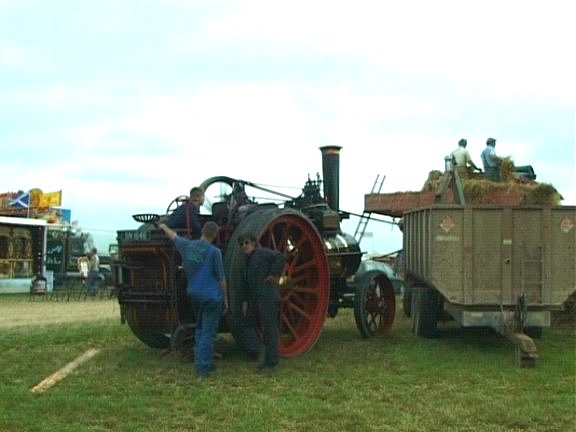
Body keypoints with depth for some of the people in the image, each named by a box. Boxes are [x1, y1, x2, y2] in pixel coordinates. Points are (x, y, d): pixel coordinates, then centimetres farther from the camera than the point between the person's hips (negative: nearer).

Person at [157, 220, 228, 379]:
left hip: (194, 294, 6)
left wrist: (163, 226, 43)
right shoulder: (214, 251, -13)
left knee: (200, 329, 20)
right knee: (208, 332, -2)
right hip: (212, 295, -6)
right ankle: (202, 367, -4)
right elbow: (221, 278, -9)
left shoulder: (187, 245, 1)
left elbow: (173, 236, 23)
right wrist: (225, 299, 1)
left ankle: (203, 362, 25)